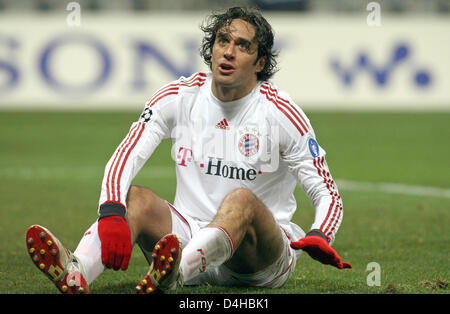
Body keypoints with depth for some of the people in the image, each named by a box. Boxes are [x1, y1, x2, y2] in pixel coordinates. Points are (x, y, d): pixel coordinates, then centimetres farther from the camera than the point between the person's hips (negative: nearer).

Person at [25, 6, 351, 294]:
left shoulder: (281, 112, -5)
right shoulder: (179, 97, 2)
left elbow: (327, 194, -5)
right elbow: (125, 158, -9)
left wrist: (319, 237, -28)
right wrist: (110, 213, -30)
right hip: (190, 236, 3)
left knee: (242, 200, -34)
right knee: (137, 198, -23)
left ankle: (173, 274, -65)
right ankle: (77, 271, -54)